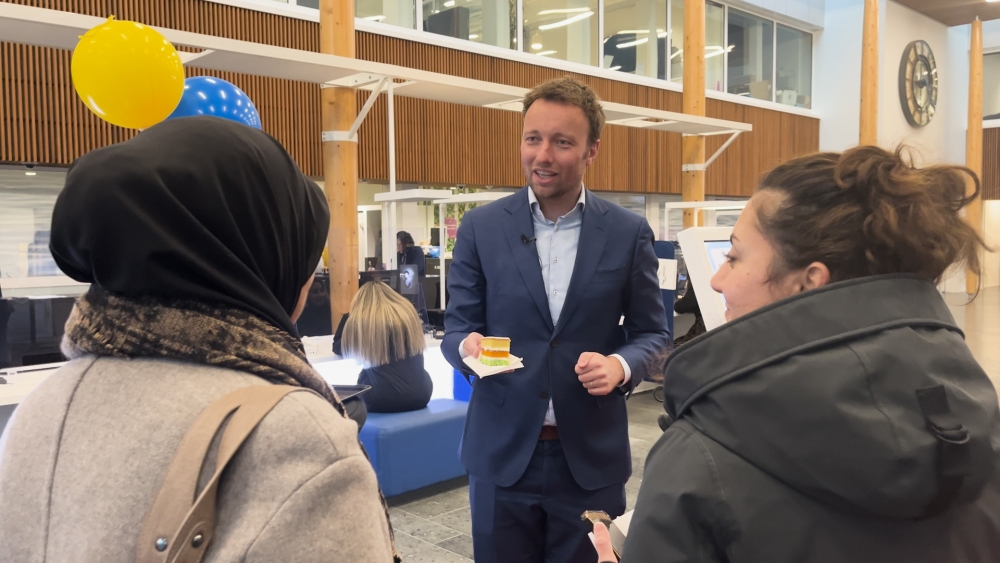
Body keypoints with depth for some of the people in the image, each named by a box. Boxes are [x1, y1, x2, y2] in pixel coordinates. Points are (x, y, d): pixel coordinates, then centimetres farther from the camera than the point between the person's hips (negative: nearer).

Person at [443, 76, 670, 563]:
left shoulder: (628, 232, -1)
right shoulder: (481, 226, -1)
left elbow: (652, 333, 5)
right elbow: (456, 327, 2)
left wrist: (621, 365, -17)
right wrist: (468, 346, -21)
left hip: (592, 456, 0)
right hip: (501, 453, 0)